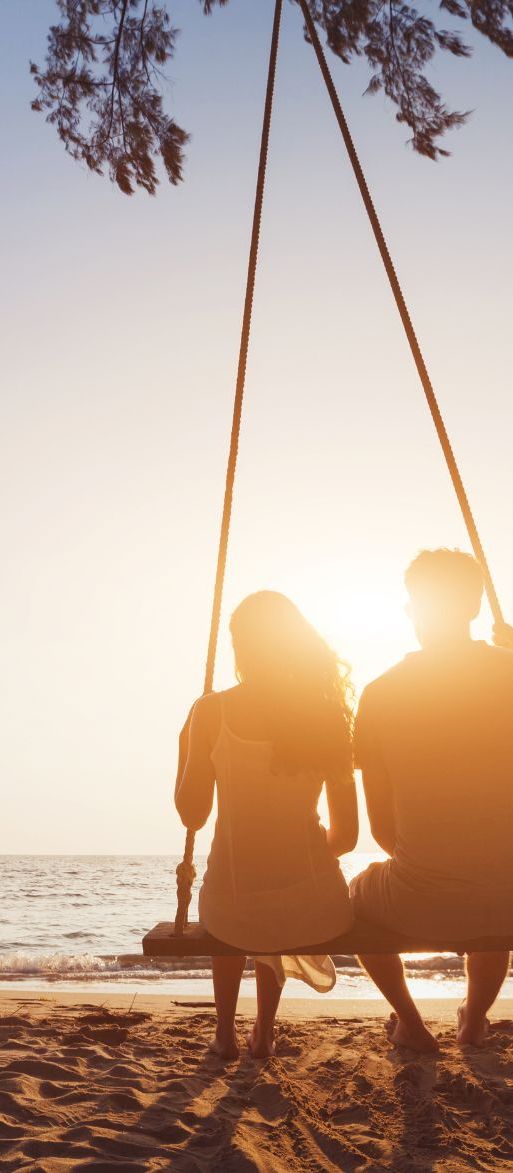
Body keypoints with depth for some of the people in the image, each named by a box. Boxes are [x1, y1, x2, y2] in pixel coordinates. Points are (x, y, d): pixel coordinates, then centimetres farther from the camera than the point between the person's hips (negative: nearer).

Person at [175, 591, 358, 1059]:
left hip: (234, 914, -1)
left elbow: (192, 814, 1)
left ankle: (226, 1033, 40)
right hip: (317, 906, 2)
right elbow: (347, 834, 2)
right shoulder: (327, 713, -2)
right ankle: (265, 1032, 43)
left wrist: (185, 745, 15)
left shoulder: (211, 711, -8)